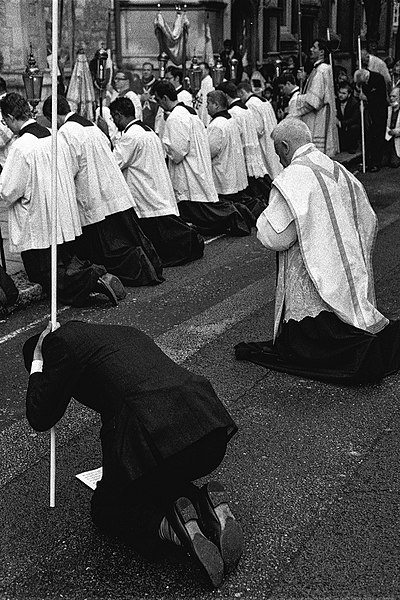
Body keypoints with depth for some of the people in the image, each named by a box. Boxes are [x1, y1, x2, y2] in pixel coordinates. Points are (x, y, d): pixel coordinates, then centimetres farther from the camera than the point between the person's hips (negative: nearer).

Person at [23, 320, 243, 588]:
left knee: (106, 508, 20)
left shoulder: (63, 340, 10)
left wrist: (37, 365, 24)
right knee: (159, 481, 35)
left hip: (155, 435, -7)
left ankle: (170, 525, -8)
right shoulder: (125, 331, 31)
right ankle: (208, 505, 6)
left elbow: (41, 419, 10)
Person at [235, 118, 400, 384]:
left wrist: (263, 218, 5)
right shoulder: (341, 172, 10)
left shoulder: (291, 179, -15)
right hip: (354, 280, 8)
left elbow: (275, 237, -15)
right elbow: (369, 223, 16)